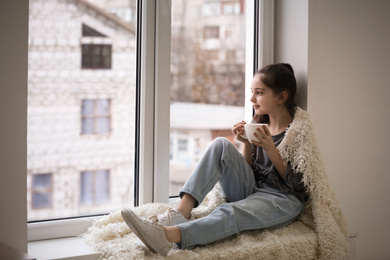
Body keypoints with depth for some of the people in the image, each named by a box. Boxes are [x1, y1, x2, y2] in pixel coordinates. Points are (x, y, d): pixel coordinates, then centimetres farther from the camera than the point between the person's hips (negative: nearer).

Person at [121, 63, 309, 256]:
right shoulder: (258, 123, 14)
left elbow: (297, 184, -8)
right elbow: (248, 169, 15)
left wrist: (270, 149, -16)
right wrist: (247, 144, -3)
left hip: (283, 199, -6)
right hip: (250, 190, 6)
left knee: (229, 212, -37)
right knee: (221, 145, -17)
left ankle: (169, 235, -60)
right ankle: (181, 212, -31)